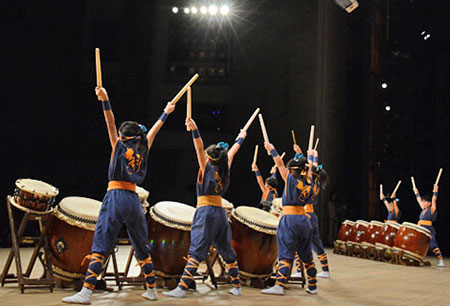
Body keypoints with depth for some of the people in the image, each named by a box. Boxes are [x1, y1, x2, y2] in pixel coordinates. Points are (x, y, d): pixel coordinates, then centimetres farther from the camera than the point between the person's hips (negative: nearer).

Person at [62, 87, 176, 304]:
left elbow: (110, 124, -4)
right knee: (141, 247, 15)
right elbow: (153, 131, 28)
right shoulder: (142, 150, 15)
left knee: (101, 246, -10)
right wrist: (166, 113, 41)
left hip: (116, 197, -5)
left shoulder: (119, 146, 4)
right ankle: (151, 290, 23)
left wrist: (104, 100, -8)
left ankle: (86, 292, -17)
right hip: (134, 200, 5)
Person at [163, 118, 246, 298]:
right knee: (227, 250, 14)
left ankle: (182, 288, -17)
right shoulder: (225, 170, 11)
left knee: (196, 251, -12)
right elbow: (231, 153, 27)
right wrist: (241, 138, 42)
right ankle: (236, 286, 21)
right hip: (220, 213, 6)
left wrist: (194, 130, -23)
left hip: (206, 211, -6)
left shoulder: (207, 168, -2)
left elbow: (199, 148, -14)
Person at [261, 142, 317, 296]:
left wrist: (272, 149, 17)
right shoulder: (308, 182, 9)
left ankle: (279, 286, -15)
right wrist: (310, 156, 45)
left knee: (285, 254, -9)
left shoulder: (291, 180, -4)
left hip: (290, 219, -6)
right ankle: (312, 286, 19)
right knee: (306, 255, 14)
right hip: (304, 219, 6)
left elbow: (280, 164, 4)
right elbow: (309, 170, 29)